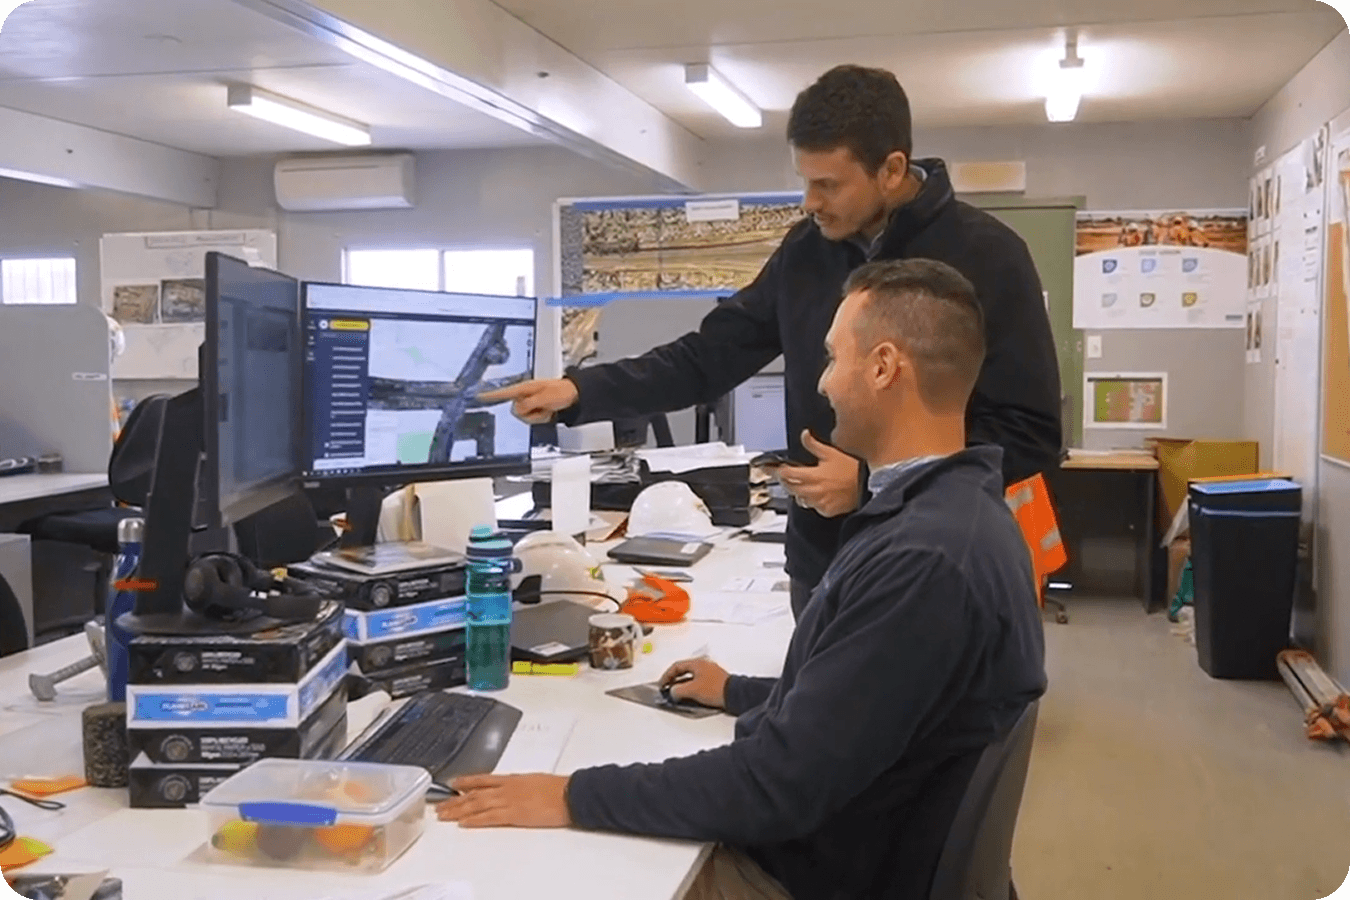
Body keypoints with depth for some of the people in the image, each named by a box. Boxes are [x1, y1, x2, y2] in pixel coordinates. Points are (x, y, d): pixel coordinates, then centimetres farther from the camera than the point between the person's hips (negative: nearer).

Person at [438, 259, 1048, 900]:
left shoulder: (924, 560, -30)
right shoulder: (951, 509, 3)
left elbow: (781, 784, -27)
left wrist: (574, 798, -22)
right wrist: (739, 693, 23)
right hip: (821, 839, 8)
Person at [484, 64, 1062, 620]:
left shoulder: (985, 257, -13)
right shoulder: (806, 250, 4)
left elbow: (1030, 434, -14)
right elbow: (712, 354, 6)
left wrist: (874, 483, -19)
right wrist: (581, 391, -6)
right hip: (820, 563, 5)